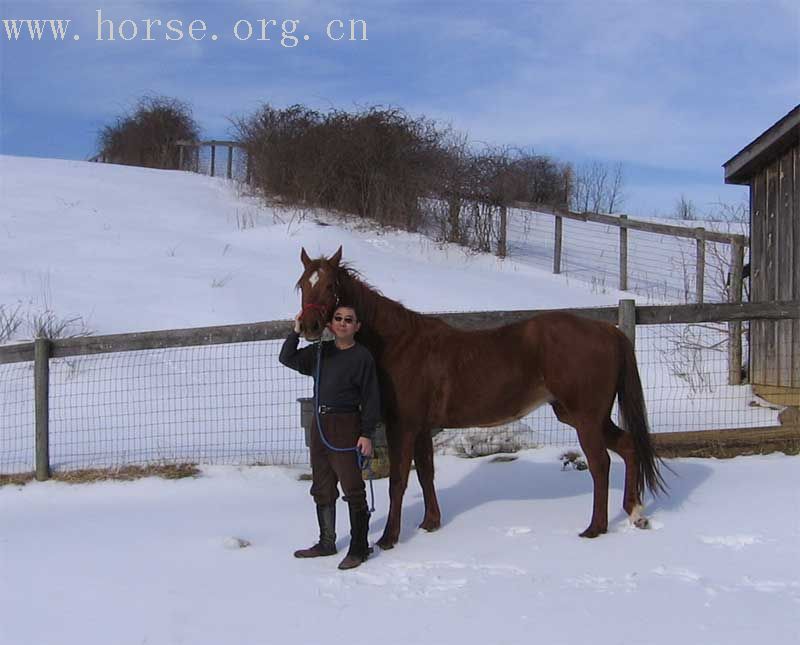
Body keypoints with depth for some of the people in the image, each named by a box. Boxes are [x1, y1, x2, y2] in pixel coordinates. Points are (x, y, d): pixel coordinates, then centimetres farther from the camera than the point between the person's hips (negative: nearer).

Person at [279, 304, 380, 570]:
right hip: (319, 425, 7)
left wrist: (367, 434, -15)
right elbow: (287, 358, 10)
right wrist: (296, 331, -4)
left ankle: (359, 548, 5)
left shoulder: (362, 356, -8)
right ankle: (326, 543, 27)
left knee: (352, 489, -4)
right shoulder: (320, 352, 9)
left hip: (346, 427, -7)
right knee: (322, 488, 15)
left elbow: (371, 399, -10)